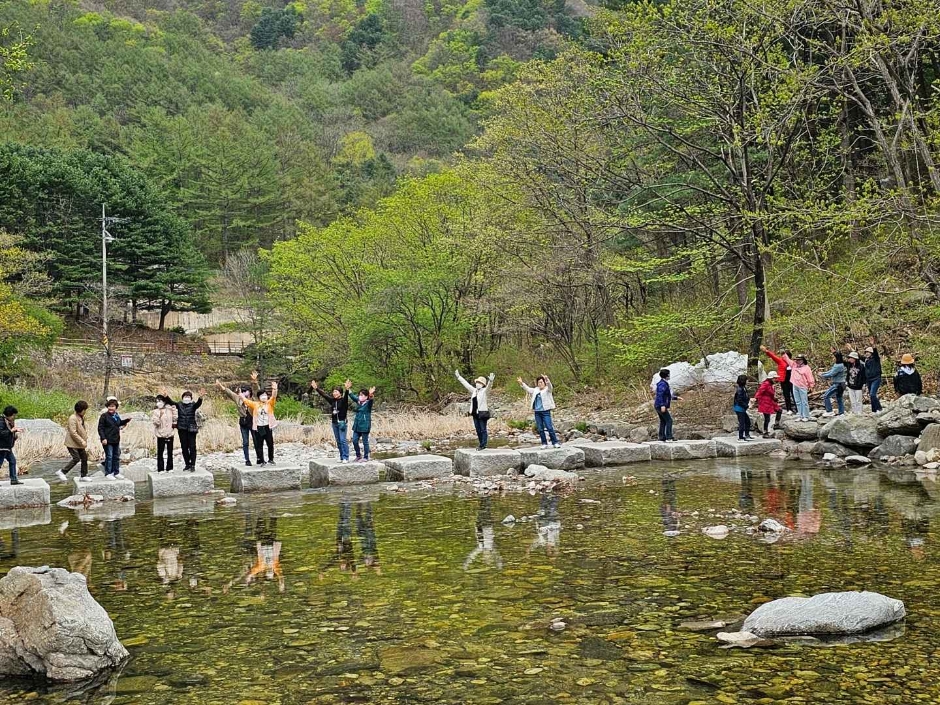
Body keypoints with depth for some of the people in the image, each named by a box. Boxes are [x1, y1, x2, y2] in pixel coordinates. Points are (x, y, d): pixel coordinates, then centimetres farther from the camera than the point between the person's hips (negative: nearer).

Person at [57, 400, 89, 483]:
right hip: (72, 443, -9)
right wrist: (82, 441, -23)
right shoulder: (73, 418, -19)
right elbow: (73, 433, -24)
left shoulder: (81, 417, 11)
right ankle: (61, 472, -2)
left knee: (84, 458, 8)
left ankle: (83, 476, 16)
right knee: (76, 458, -13)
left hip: (79, 444, 9)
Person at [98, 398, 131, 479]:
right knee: (109, 457, -4)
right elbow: (100, 428, -12)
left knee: (116, 457, 13)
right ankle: (108, 473, 5)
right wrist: (103, 438, -19)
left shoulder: (117, 416, 9)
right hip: (108, 440, -7)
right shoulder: (104, 416, -11)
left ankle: (116, 472, 22)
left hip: (116, 440, 7)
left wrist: (126, 421, 14)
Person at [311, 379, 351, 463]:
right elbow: (324, 394, 14)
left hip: (342, 422, -7)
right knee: (338, 441, 9)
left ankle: (346, 458, -6)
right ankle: (341, 457, 14)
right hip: (334, 423, 7)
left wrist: (347, 390, -48)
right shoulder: (332, 400, 8)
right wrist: (316, 388, 15)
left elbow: (346, 396, -29)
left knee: (343, 440, -9)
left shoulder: (343, 400, -8)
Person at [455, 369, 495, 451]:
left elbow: (488, 386, -25)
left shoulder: (485, 391, -5)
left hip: (482, 413, -7)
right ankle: (481, 444, 17)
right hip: (475, 413, 7)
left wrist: (490, 380, -45)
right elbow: (465, 383, 19)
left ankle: (483, 445, 1)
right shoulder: (474, 390, 13)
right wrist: (458, 376, 22)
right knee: (478, 429, 10)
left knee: (483, 429, -3)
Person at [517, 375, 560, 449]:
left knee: (549, 427, -9)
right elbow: (528, 389, 21)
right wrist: (522, 383, 10)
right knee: (540, 429, 5)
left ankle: (555, 442, -1)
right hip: (537, 412, 6)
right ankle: (544, 443, 13)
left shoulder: (547, 389, 0)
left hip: (546, 411, -5)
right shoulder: (536, 390, 16)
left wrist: (547, 380, -39)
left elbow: (550, 386, -20)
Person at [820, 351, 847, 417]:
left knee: (826, 396, -7)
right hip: (840, 384, 10)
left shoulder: (838, 366, -21)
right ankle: (841, 413, 19)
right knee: (839, 399, 15)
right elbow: (831, 371, 16)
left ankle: (829, 411, -5)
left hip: (838, 385, -10)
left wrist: (822, 376, -10)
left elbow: (831, 374, -21)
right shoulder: (837, 364, 11)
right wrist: (823, 373, 5)